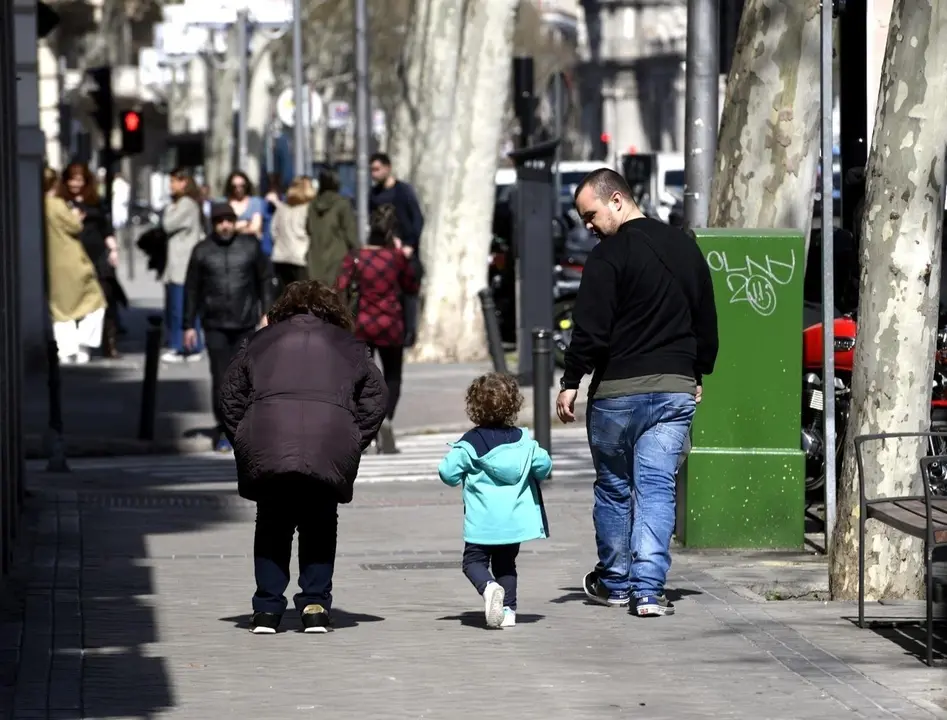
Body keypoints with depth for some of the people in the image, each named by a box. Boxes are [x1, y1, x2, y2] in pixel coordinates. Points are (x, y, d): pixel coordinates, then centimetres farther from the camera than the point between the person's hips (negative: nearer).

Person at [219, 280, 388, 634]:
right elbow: (376, 397, 14)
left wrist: (242, 442, 18)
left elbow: (230, 395, 15)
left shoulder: (262, 341, 22)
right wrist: (355, 444, 15)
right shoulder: (346, 346, 22)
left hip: (266, 446, 0)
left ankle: (267, 610, 10)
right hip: (330, 446, 0)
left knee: (272, 524, 15)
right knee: (320, 525, 16)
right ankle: (315, 606, 10)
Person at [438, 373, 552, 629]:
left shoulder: (469, 444, -8)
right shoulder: (523, 440, 1)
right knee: (506, 563, 16)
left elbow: (448, 473, -7)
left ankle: (488, 587, -25)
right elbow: (544, 466, 4)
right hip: (515, 518, 3)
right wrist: (534, 475, 25)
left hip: (482, 520, -3)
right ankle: (508, 609, 7)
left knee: (474, 560, 4)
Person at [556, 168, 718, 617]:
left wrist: (570, 383, -6)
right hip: (677, 389, 5)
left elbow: (590, 330, -15)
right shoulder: (686, 248, 11)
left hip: (618, 390, -5)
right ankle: (649, 588, -9)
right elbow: (707, 321, 18)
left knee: (613, 487, 11)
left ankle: (614, 583, 21)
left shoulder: (609, 256, -11)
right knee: (657, 487, 2)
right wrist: (698, 375, 25)